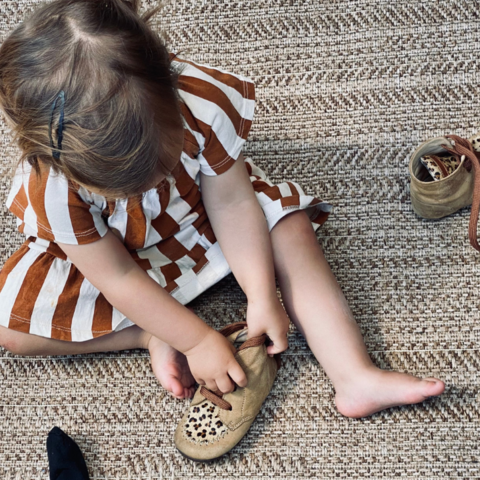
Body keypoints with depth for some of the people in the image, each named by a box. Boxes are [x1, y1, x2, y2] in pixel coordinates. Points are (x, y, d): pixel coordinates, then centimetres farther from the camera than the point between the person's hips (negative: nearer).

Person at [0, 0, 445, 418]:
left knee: (290, 224, -18)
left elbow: (232, 203, -23)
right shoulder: (54, 187, -36)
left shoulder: (203, 101, -34)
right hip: (98, 251, -1)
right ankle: (149, 335, -14)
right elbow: (119, 279, -27)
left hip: (198, 216, 2)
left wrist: (262, 297, -25)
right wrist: (198, 340, -27)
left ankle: (355, 376, -21)